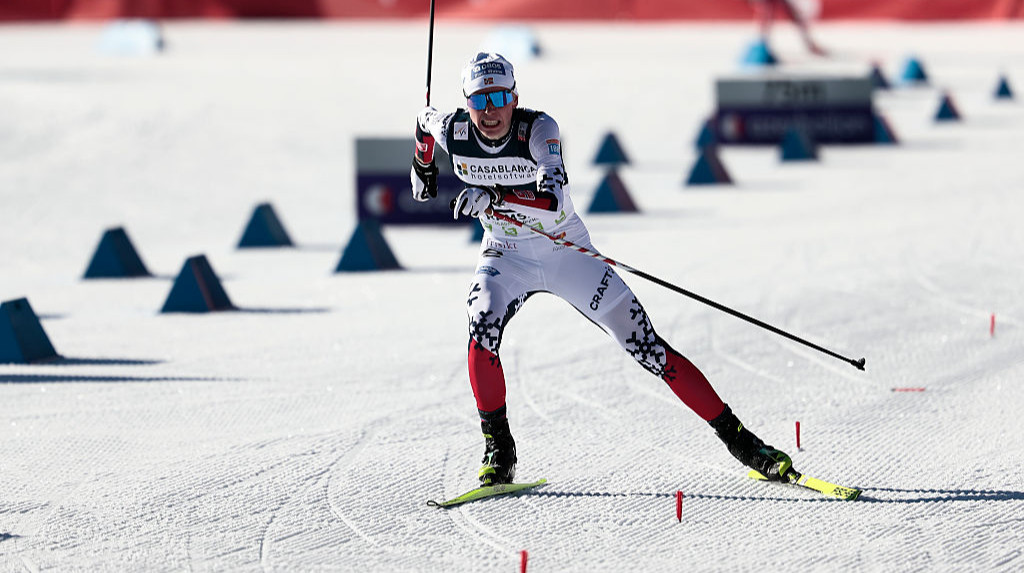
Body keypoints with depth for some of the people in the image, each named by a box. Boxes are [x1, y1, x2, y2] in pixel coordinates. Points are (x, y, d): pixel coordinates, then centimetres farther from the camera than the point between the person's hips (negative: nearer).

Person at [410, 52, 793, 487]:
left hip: (567, 253, -2)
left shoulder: (538, 129, -26)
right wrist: (423, 170, 27)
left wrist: (495, 197, -57)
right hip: (506, 257, 2)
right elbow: (424, 121, 11)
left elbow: (554, 201, -43)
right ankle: (498, 451, -14)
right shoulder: (452, 131, -16)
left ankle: (738, 439, 1)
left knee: (647, 347, -6)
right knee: (483, 329, -29)